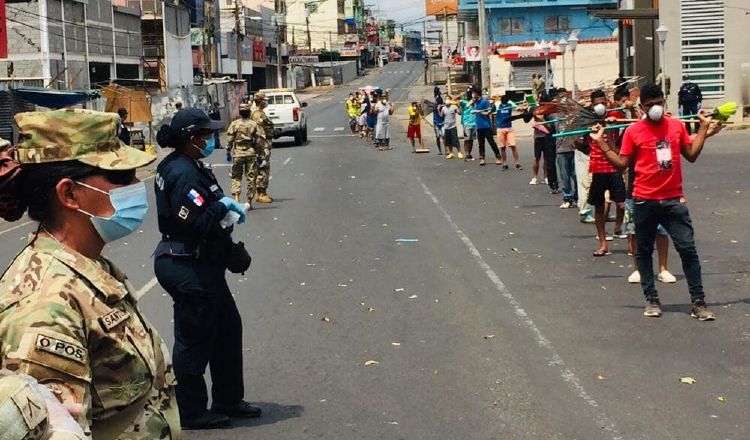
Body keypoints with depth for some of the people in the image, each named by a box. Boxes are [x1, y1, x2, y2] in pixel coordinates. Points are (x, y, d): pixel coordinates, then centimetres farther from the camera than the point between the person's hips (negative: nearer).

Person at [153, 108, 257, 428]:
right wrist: (223, 206, -16)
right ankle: (192, 412, 16)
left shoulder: (178, 165, 10)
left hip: (200, 265, 11)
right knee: (194, 339, 2)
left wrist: (225, 208, 4)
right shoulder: (184, 174, -22)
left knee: (228, 327, 19)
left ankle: (228, 401, 30)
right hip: (188, 268, -11)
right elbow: (194, 225, -28)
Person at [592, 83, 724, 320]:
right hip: (644, 201, -1)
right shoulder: (633, 131, -3)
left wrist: (704, 130, 11)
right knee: (644, 252, 7)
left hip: (674, 199, 1)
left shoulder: (677, 125, 5)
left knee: (688, 249, -2)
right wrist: (602, 143, -8)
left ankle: (698, 302, 3)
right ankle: (652, 299, 20)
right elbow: (621, 164, -1)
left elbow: (691, 155, 13)